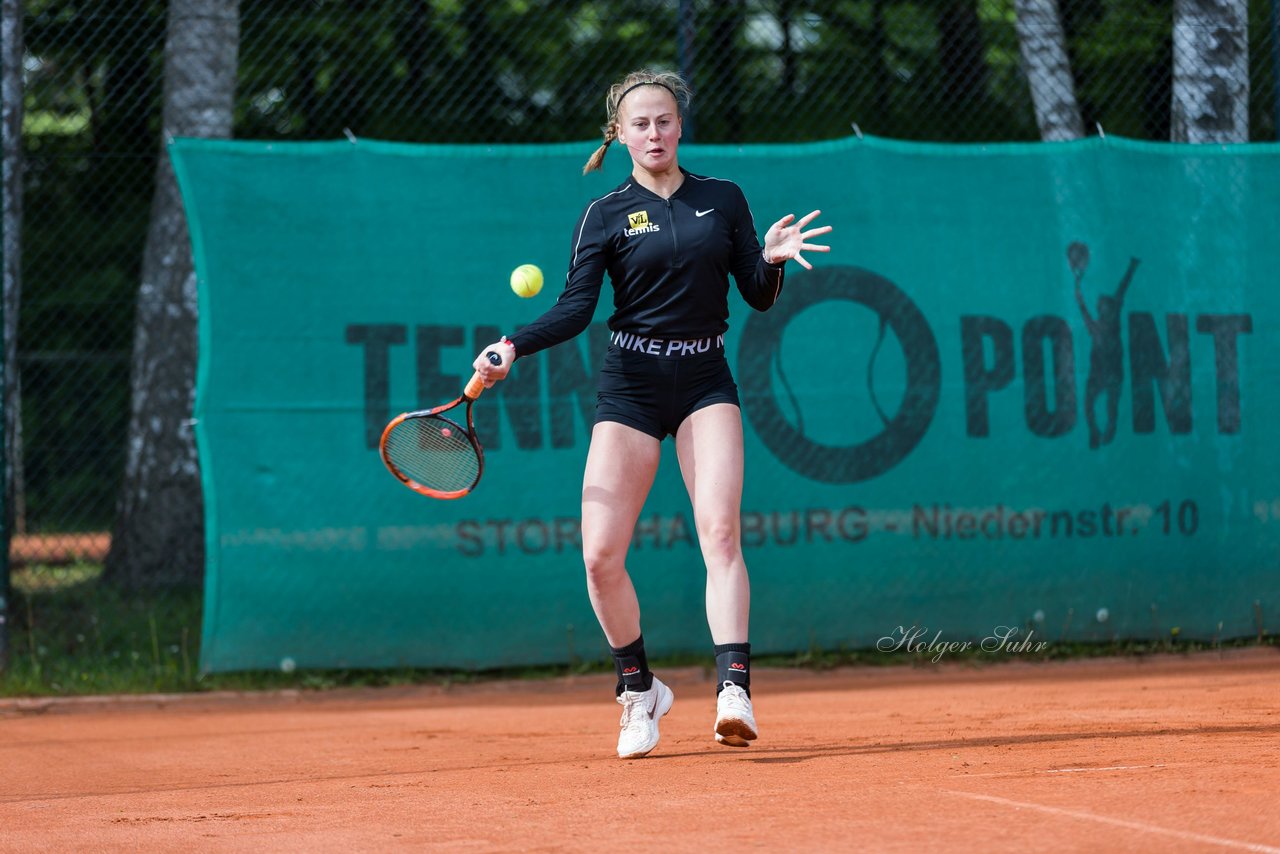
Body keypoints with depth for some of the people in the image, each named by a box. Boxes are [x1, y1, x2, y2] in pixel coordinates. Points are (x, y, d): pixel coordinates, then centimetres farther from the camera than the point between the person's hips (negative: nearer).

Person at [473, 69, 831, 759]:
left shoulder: (723, 200, 8)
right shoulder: (605, 215, 3)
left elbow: (758, 298, 7)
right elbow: (575, 309, -5)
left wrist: (773, 260, -14)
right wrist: (513, 346, -21)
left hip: (705, 382, 0)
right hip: (630, 385, 0)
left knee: (720, 529, -19)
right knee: (601, 554, -9)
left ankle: (734, 689, -25)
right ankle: (639, 691, 12)